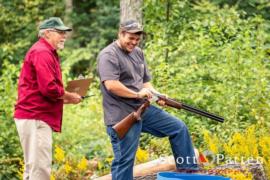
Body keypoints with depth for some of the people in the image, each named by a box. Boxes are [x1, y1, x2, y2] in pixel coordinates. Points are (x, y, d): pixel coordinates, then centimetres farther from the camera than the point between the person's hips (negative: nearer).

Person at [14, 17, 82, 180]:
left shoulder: (47, 52, 21)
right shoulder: (42, 53, -13)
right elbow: (49, 88, -22)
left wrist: (64, 98, 7)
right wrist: (70, 97, -8)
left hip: (36, 117, 11)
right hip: (35, 118, -11)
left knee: (33, 166, 14)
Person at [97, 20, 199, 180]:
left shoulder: (138, 53, 15)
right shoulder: (108, 56, -12)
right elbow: (111, 85, -26)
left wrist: (156, 95, -1)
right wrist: (137, 94, -18)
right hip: (122, 118, -8)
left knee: (179, 128, 9)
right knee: (124, 160, -3)